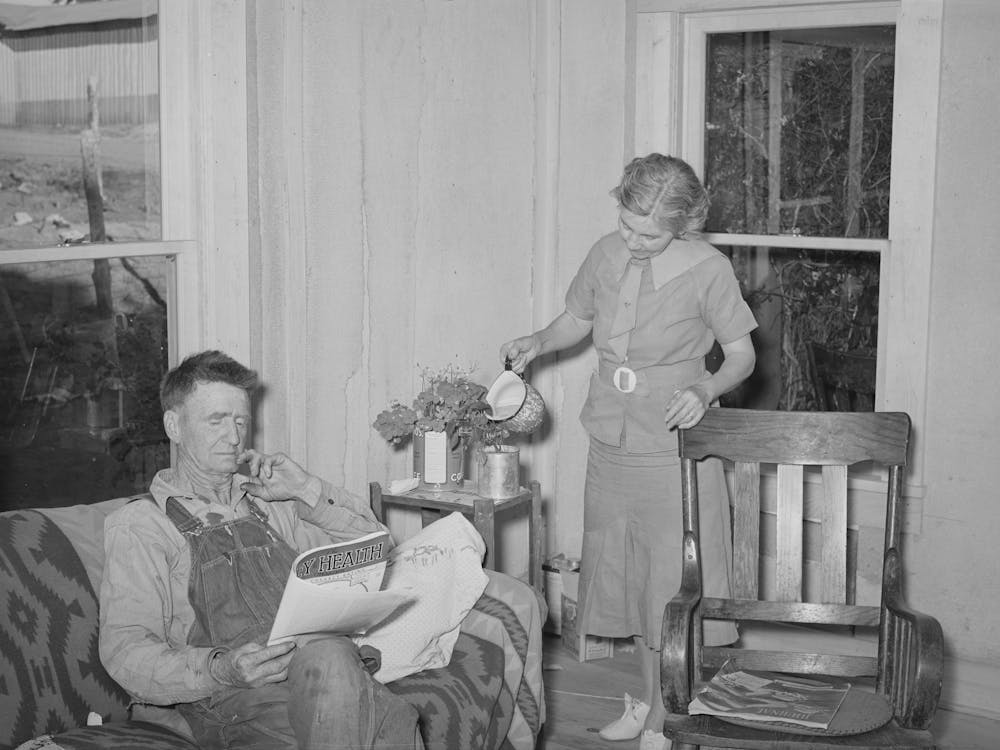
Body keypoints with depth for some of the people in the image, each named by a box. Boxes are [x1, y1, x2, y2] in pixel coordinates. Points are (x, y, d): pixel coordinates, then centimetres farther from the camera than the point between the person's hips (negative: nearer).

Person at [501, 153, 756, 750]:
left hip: (675, 449, -5)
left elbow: (743, 354, -5)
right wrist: (539, 342, -2)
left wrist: (706, 390, -23)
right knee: (627, 576, 15)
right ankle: (649, 699, 32)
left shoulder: (708, 269, -14)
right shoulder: (607, 254, -1)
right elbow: (578, 318, 17)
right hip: (612, 444, 5)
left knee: (671, 581, 0)